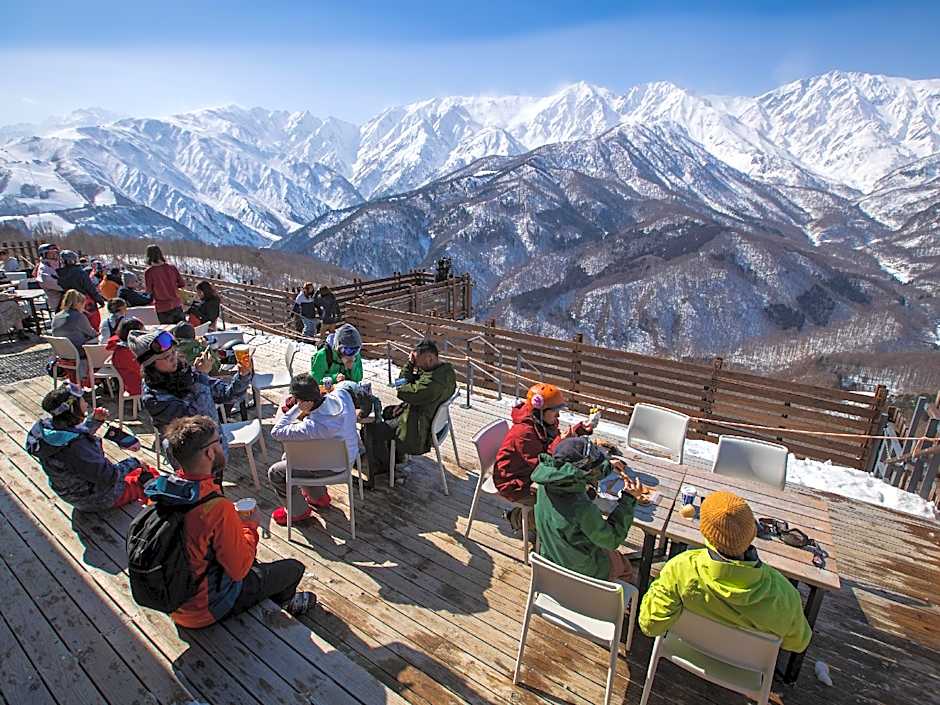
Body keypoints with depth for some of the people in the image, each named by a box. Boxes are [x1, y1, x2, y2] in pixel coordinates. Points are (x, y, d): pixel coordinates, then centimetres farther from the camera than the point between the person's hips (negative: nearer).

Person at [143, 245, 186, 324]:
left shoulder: (148, 272, -11)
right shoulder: (172, 267, -4)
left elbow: (149, 291, -7)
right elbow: (183, 285, 1)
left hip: (162, 309, -2)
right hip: (177, 306, 2)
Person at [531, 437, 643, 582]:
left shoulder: (545, 484, -20)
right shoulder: (583, 509, -40)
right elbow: (612, 540, -21)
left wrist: (608, 466, 13)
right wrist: (629, 498, -21)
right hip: (584, 573, -5)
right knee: (625, 569, 25)